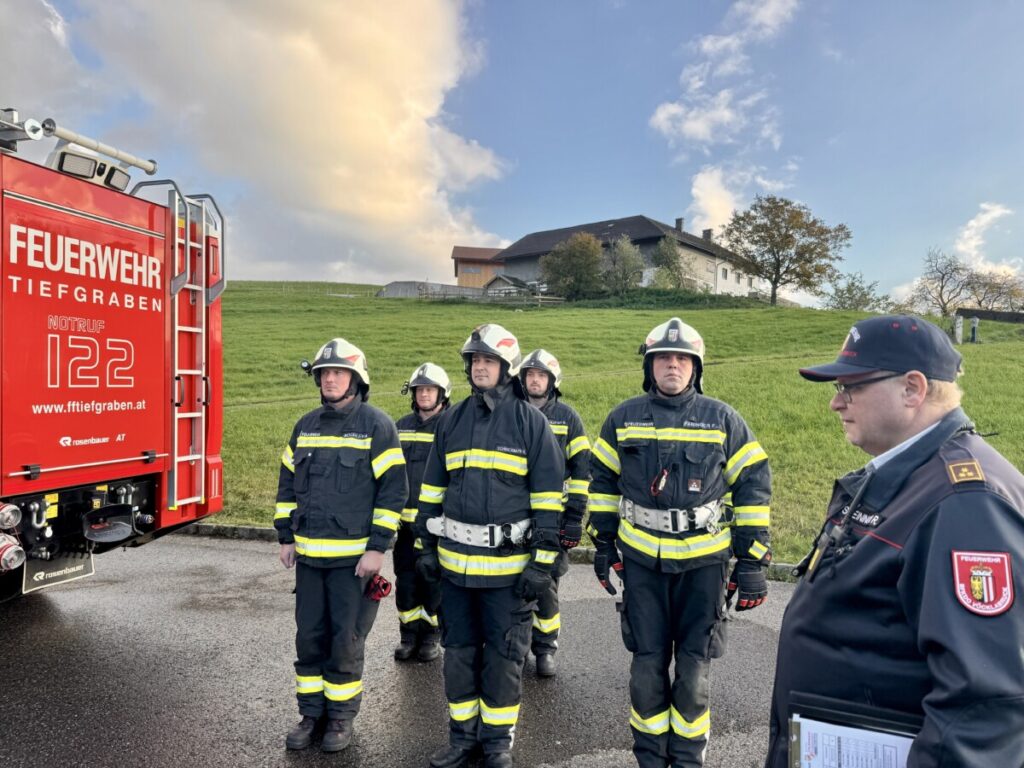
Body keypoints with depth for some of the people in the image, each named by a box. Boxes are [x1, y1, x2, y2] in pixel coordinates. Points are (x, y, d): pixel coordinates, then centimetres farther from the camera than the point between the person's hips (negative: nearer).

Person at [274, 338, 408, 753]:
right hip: (308, 554, 5)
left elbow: (393, 489, -10)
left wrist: (377, 547, -14)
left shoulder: (377, 425, -8)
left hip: (353, 555, -4)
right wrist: (286, 537, 11)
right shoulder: (305, 426, 8)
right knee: (309, 636, 12)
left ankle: (342, 716, 24)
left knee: (346, 639, 6)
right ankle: (311, 713, 30)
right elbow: (288, 483, 15)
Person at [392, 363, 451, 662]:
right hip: (405, 521, 4)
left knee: (433, 582, 6)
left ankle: (431, 637, 23)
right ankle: (409, 635, 26)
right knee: (405, 580, 10)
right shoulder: (401, 427, 9)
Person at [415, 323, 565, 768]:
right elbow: (431, 488, 13)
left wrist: (542, 561, -9)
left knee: (503, 656, 9)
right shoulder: (452, 420, 8)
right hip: (455, 560, 4)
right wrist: (426, 545, 11)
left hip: (509, 563, -4)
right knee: (458, 650, 15)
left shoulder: (531, 422, -5)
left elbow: (548, 497, -6)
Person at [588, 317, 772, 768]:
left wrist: (752, 562, -3)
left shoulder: (724, 421, -2)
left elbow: (753, 488, 0)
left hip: (704, 561, -1)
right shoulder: (623, 419, 2)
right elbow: (603, 482, 10)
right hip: (641, 559, 1)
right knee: (647, 663, 10)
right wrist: (603, 545, 9)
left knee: (695, 666, 8)